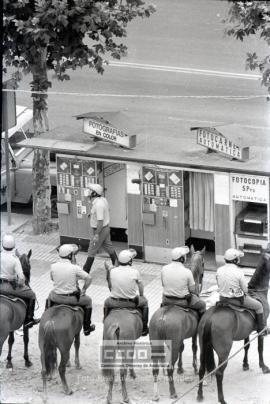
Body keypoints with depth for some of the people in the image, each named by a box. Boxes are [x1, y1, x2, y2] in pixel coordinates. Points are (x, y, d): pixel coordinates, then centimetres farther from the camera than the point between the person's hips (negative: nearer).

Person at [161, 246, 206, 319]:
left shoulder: (164, 269, -11)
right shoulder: (187, 272, -20)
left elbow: (163, 285, 4)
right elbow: (193, 290, -10)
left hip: (167, 300, 4)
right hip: (183, 301, -3)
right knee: (202, 305, 22)